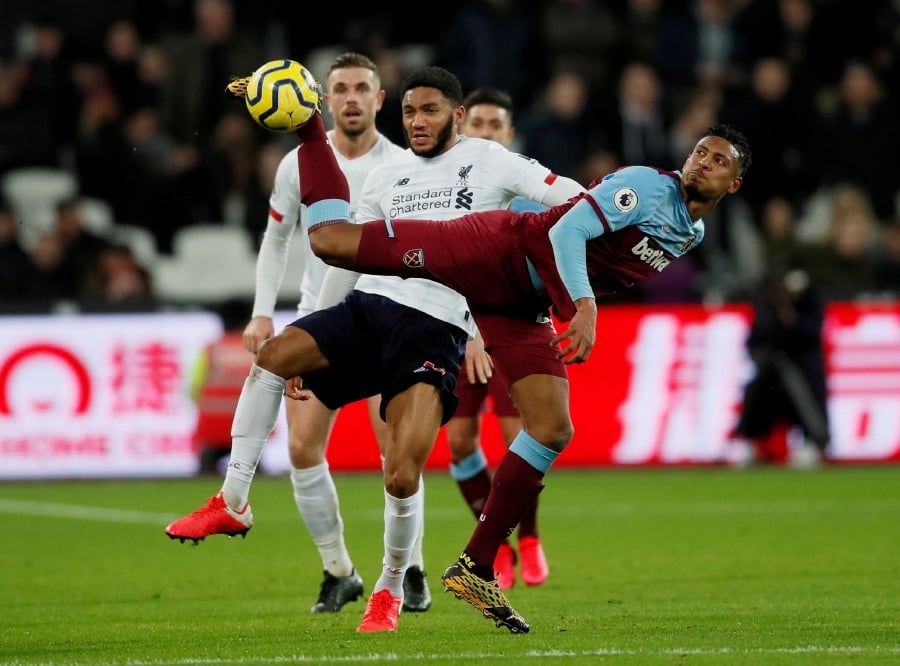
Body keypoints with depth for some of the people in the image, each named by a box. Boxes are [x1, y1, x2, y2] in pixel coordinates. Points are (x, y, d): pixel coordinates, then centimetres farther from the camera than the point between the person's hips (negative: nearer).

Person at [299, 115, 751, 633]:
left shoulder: (693, 236, 15)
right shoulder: (647, 187, -12)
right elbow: (567, 231, -20)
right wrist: (585, 307, -31)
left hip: (523, 310, 8)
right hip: (498, 249, -7)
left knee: (554, 431, -5)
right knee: (330, 238, -17)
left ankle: (476, 569, 3)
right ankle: (309, 127, 7)